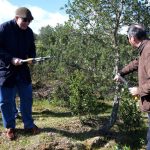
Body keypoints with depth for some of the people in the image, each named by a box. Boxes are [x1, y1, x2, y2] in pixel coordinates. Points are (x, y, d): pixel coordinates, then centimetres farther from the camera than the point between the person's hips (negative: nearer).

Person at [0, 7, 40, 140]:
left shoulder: (29, 32, 3)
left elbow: (32, 49, 11)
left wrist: (32, 58, -10)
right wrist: (11, 59, -26)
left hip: (22, 70, 5)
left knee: (27, 98, 9)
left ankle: (29, 125, 24)